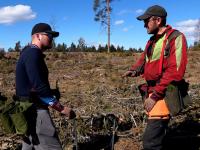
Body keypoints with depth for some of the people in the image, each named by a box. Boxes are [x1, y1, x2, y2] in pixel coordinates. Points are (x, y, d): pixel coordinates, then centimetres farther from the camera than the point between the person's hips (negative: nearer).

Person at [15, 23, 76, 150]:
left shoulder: (29, 53, 18)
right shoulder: (33, 53, -15)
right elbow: (38, 87, -24)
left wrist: (57, 105, 18)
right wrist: (62, 108, -18)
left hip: (30, 109, 11)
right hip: (35, 110, -11)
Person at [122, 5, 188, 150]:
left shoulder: (176, 38, -12)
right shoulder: (152, 41, 15)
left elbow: (175, 72, -20)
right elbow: (143, 61, 21)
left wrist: (155, 96, -20)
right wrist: (134, 70, -4)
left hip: (164, 95, -9)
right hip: (151, 92, 9)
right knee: (157, 134, 20)